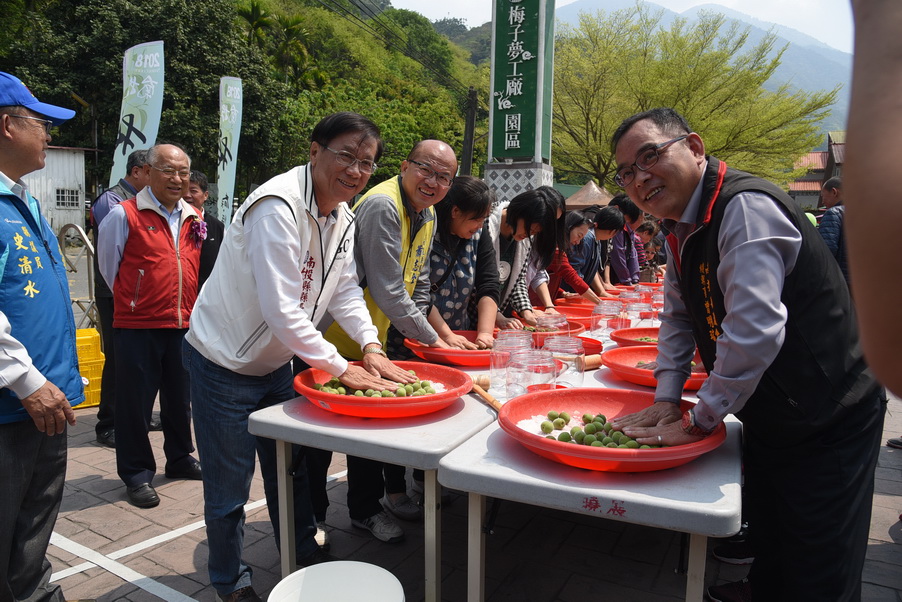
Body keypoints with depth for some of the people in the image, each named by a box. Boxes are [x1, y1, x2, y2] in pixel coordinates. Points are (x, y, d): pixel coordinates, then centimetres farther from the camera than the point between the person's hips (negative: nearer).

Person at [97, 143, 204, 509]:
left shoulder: (194, 220, 8)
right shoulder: (124, 215, -8)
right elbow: (109, 267, 2)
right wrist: (131, 300, 11)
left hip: (184, 324, 5)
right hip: (138, 325, -5)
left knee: (180, 397, 16)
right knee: (136, 401, 4)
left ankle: (180, 459, 33)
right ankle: (136, 474, 18)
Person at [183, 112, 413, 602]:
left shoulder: (342, 217, 1)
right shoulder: (278, 208, -27)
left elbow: (345, 290, 3)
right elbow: (281, 311, -31)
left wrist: (371, 346, -13)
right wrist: (341, 368, -26)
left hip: (275, 363, 8)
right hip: (223, 364, -8)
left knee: (290, 471, 20)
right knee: (228, 488, 8)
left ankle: (304, 559, 39)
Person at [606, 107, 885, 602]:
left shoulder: (746, 208, -27)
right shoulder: (683, 225, 3)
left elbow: (754, 330, -33)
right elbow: (678, 315, 9)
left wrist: (699, 422, -23)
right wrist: (666, 399, -1)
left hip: (824, 423, -8)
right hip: (765, 419, 8)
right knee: (767, 535, 26)